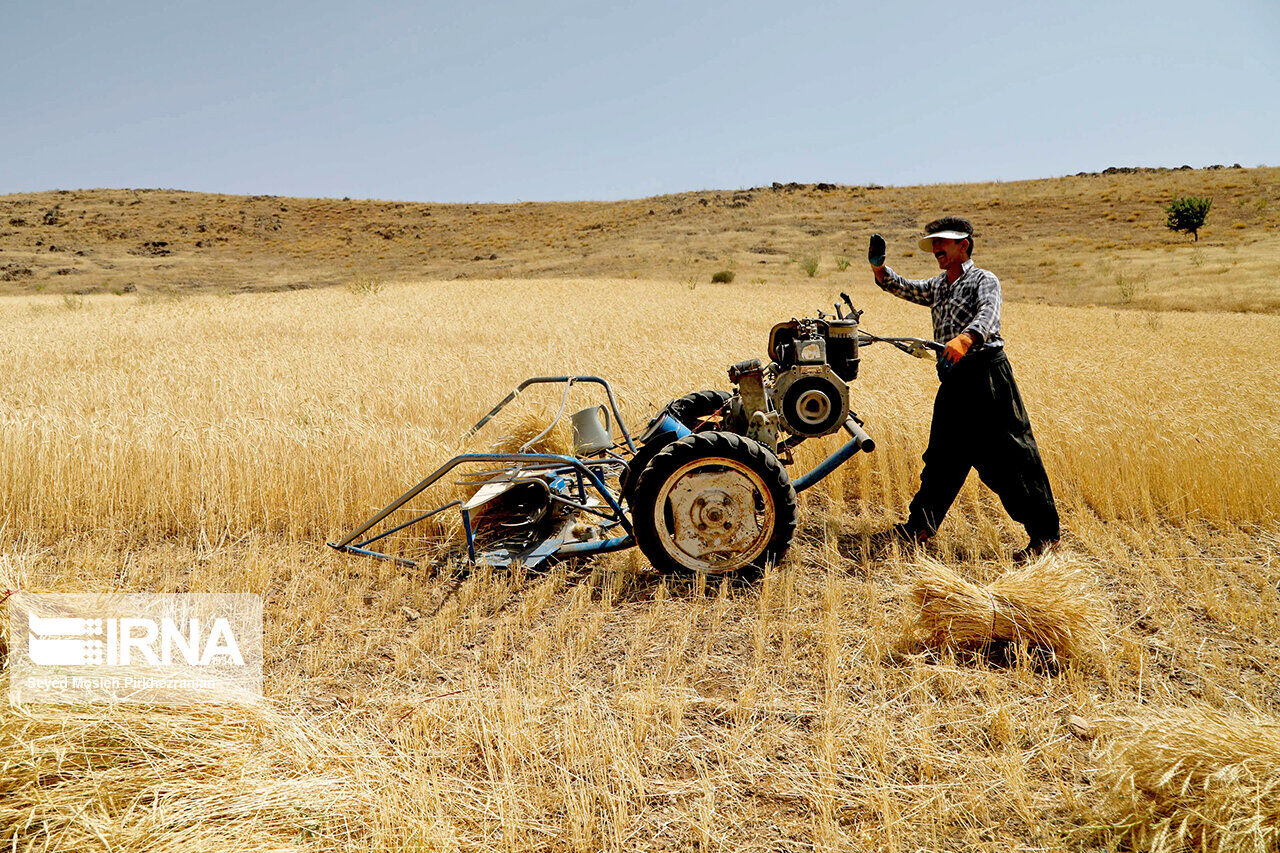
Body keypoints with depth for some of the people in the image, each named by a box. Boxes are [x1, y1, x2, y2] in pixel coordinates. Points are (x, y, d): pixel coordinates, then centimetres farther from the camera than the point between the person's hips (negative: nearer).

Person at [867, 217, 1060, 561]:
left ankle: (1045, 534, -1)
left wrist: (965, 339, -44)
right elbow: (901, 287, 27)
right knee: (942, 455, 12)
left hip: (985, 372, -7)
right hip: (953, 379, 8)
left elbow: (989, 314, -23)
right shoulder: (937, 287, 22)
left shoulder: (983, 280, -3)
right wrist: (878, 266, 6)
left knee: (1008, 456, -7)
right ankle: (922, 523, 20)